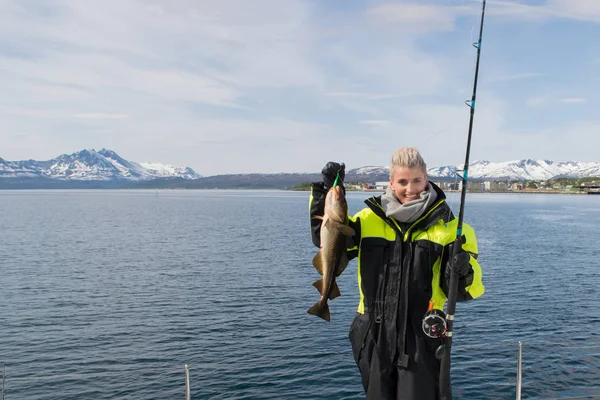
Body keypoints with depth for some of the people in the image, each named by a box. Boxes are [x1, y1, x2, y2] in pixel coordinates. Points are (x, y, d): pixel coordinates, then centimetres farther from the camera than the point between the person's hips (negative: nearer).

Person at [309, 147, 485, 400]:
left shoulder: (445, 226, -3)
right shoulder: (369, 218, 2)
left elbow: (461, 291, -2)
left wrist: (463, 272, -25)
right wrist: (327, 192, -1)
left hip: (421, 336, -2)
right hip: (375, 335, 3)